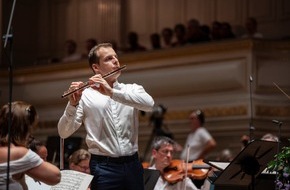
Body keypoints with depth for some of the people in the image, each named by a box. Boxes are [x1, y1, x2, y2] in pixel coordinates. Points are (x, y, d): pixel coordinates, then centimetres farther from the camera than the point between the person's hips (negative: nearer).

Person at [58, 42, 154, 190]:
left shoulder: (132, 89, 10)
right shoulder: (85, 96, 2)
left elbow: (149, 104, -13)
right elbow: (64, 133, -4)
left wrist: (112, 92, -20)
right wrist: (73, 104, -21)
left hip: (132, 165, 3)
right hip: (104, 167, -2)